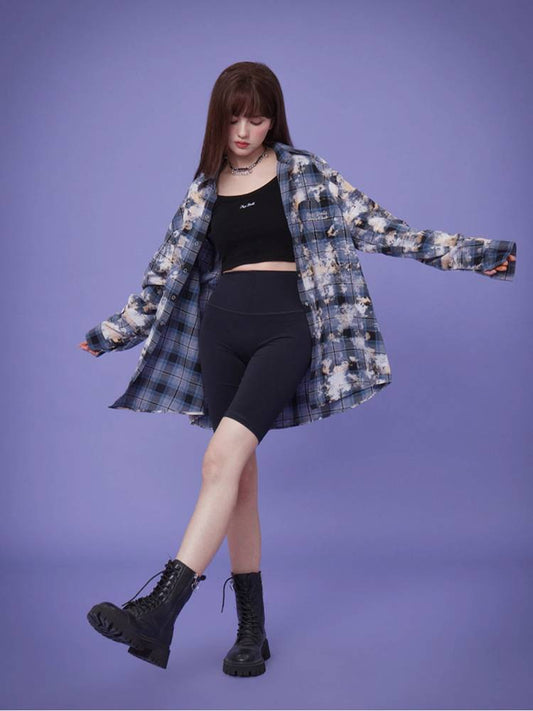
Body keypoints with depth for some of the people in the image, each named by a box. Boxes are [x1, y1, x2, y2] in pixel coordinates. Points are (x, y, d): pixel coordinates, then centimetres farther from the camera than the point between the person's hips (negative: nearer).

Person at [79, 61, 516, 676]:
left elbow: (374, 224, 5)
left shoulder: (300, 170, 7)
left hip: (284, 327, -4)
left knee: (222, 458, -23)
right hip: (222, 326, 4)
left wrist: (470, 252, 1)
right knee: (241, 476, 2)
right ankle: (252, 631, 11)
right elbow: (165, 272, 20)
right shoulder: (205, 189, 15)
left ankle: (159, 613, -26)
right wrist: (112, 331, 24)